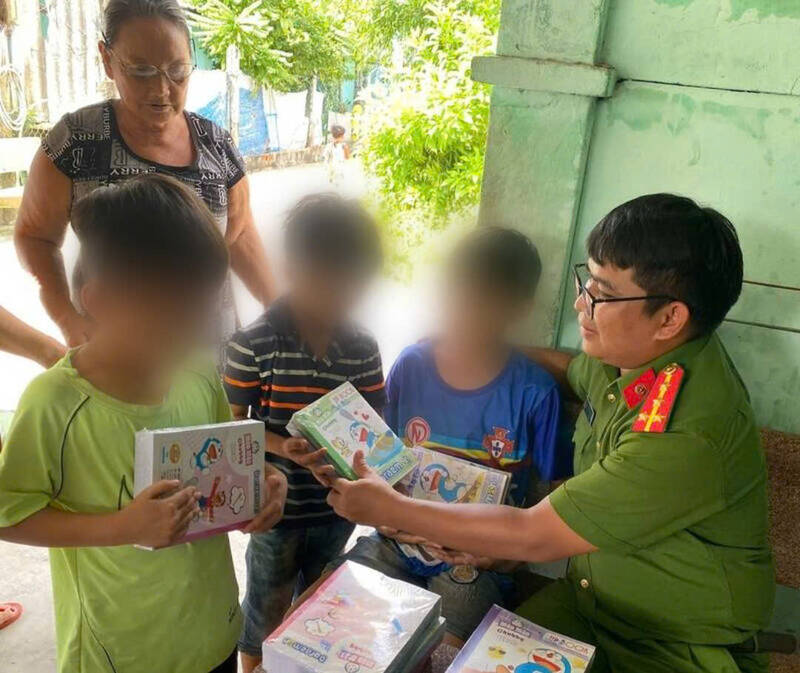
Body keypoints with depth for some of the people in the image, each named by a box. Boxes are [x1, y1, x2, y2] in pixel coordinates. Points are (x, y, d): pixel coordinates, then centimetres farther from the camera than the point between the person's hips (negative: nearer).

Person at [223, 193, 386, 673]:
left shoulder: (363, 349, -6)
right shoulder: (254, 344, -18)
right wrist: (281, 447, -26)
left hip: (338, 507, 4)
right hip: (276, 506, -3)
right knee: (267, 608, 19)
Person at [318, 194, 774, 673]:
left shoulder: (683, 436, -34)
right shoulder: (637, 351, -8)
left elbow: (530, 538, -28)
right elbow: (575, 372, 18)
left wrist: (390, 509, -21)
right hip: (588, 597, 6)